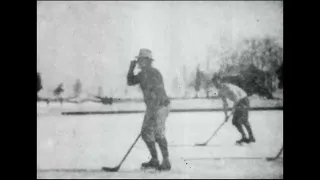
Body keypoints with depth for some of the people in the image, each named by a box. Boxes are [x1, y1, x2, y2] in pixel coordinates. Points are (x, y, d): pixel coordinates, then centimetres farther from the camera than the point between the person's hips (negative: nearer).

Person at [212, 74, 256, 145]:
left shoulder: (227, 86, -22)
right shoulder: (220, 92, 5)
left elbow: (236, 96, -29)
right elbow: (225, 104, 13)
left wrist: (234, 107, -30)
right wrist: (226, 114, 8)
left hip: (243, 100, -9)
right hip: (237, 103, 9)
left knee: (243, 119, -20)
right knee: (235, 121, 1)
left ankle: (251, 137, -12)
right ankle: (244, 137, 9)